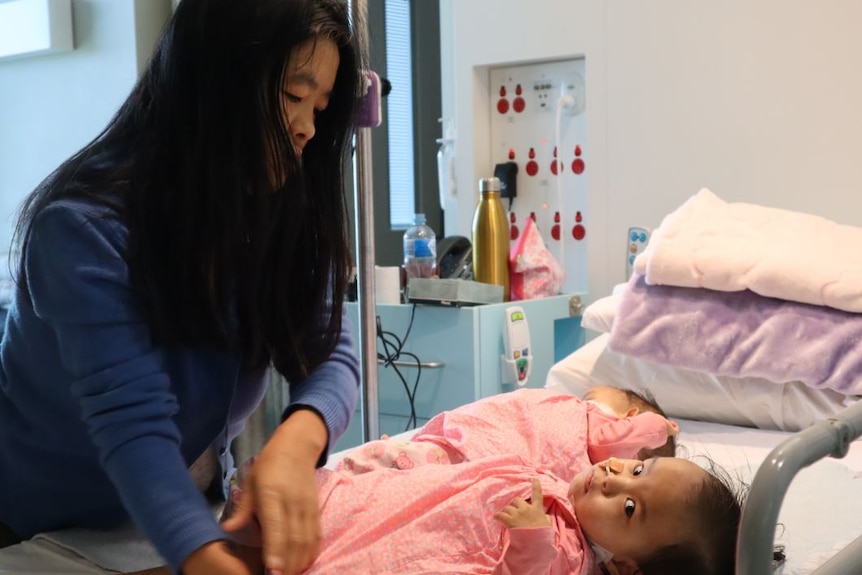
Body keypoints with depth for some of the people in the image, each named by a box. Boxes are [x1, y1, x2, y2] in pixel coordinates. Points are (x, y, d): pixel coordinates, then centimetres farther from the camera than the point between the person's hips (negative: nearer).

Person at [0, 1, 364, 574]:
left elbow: (329, 352, -17)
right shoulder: (87, 225, -28)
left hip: (194, 501, 6)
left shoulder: (283, 209, -9)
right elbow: (131, 422, -37)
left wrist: (296, 440, -39)